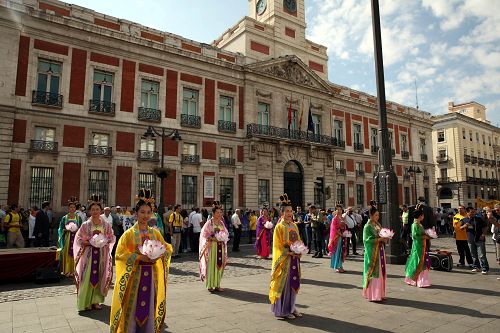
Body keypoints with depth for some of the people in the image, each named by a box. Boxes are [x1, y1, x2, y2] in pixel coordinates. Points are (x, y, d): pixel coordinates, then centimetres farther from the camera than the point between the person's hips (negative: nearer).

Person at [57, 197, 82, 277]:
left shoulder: (78, 218, 8)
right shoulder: (64, 218, 8)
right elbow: (61, 229, 7)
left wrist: (77, 230, -12)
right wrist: (66, 229, -12)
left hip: (76, 238, 0)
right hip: (67, 239, 0)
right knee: (66, 254, -3)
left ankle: (74, 270, 3)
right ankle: (67, 271, 5)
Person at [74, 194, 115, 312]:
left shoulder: (106, 225, 3)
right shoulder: (85, 225, 0)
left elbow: (112, 238, 5)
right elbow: (78, 239, 0)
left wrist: (104, 242, -13)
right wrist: (90, 242, -15)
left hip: (102, 255, 1)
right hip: (88, 254, -1)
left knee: (99, 277, 6)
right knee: (87, 277, -2)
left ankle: (96, 300, 18)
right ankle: (85, 302, 10)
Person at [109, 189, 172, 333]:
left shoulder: (155, 233, 4)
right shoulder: (129, 233, -6)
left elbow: (167, 249, 7)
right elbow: (119, 254, -11)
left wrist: (159, 255, -14)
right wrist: (139, 257, -21)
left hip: (151, 275, 3)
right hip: (135, 274, -3)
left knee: (149, 307, 10)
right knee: (133, 307, 4)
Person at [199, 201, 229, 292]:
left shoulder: (221, 222, 9)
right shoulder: (209, 222, -6)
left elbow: (226, 233, 14)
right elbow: (204, 234, -8)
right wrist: (212, 238, -19)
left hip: (221, 246, 5)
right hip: (212, 246, -5)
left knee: (219, 265, 7)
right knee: (211, 265, -4)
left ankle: (217, 285, 15)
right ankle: (210, 285, 7)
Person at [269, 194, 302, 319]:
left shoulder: (294, 226, 9)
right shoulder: (279, 227, -10)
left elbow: (298, 240, 15)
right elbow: (277, 245, -13)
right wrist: (289, 252, -20)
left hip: (295, 258, 6)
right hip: (284, 260, -6)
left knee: (294, 282, 12)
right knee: (285, 283, 0)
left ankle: (291, 307, 26)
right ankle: (283, 310, 12)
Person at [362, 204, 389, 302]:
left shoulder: (378, 225, 12)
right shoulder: (367, 226, -12)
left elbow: (381, 236, 18)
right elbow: (366, 240, -17)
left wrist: (385, 239, -4)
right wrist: (379, 239, -20)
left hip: (380, 251, 8)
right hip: (372, 253, -8)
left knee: (381, 272, 11)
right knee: (374, 273, -5)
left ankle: (379, 293, 20)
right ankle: (373, 295, 2)